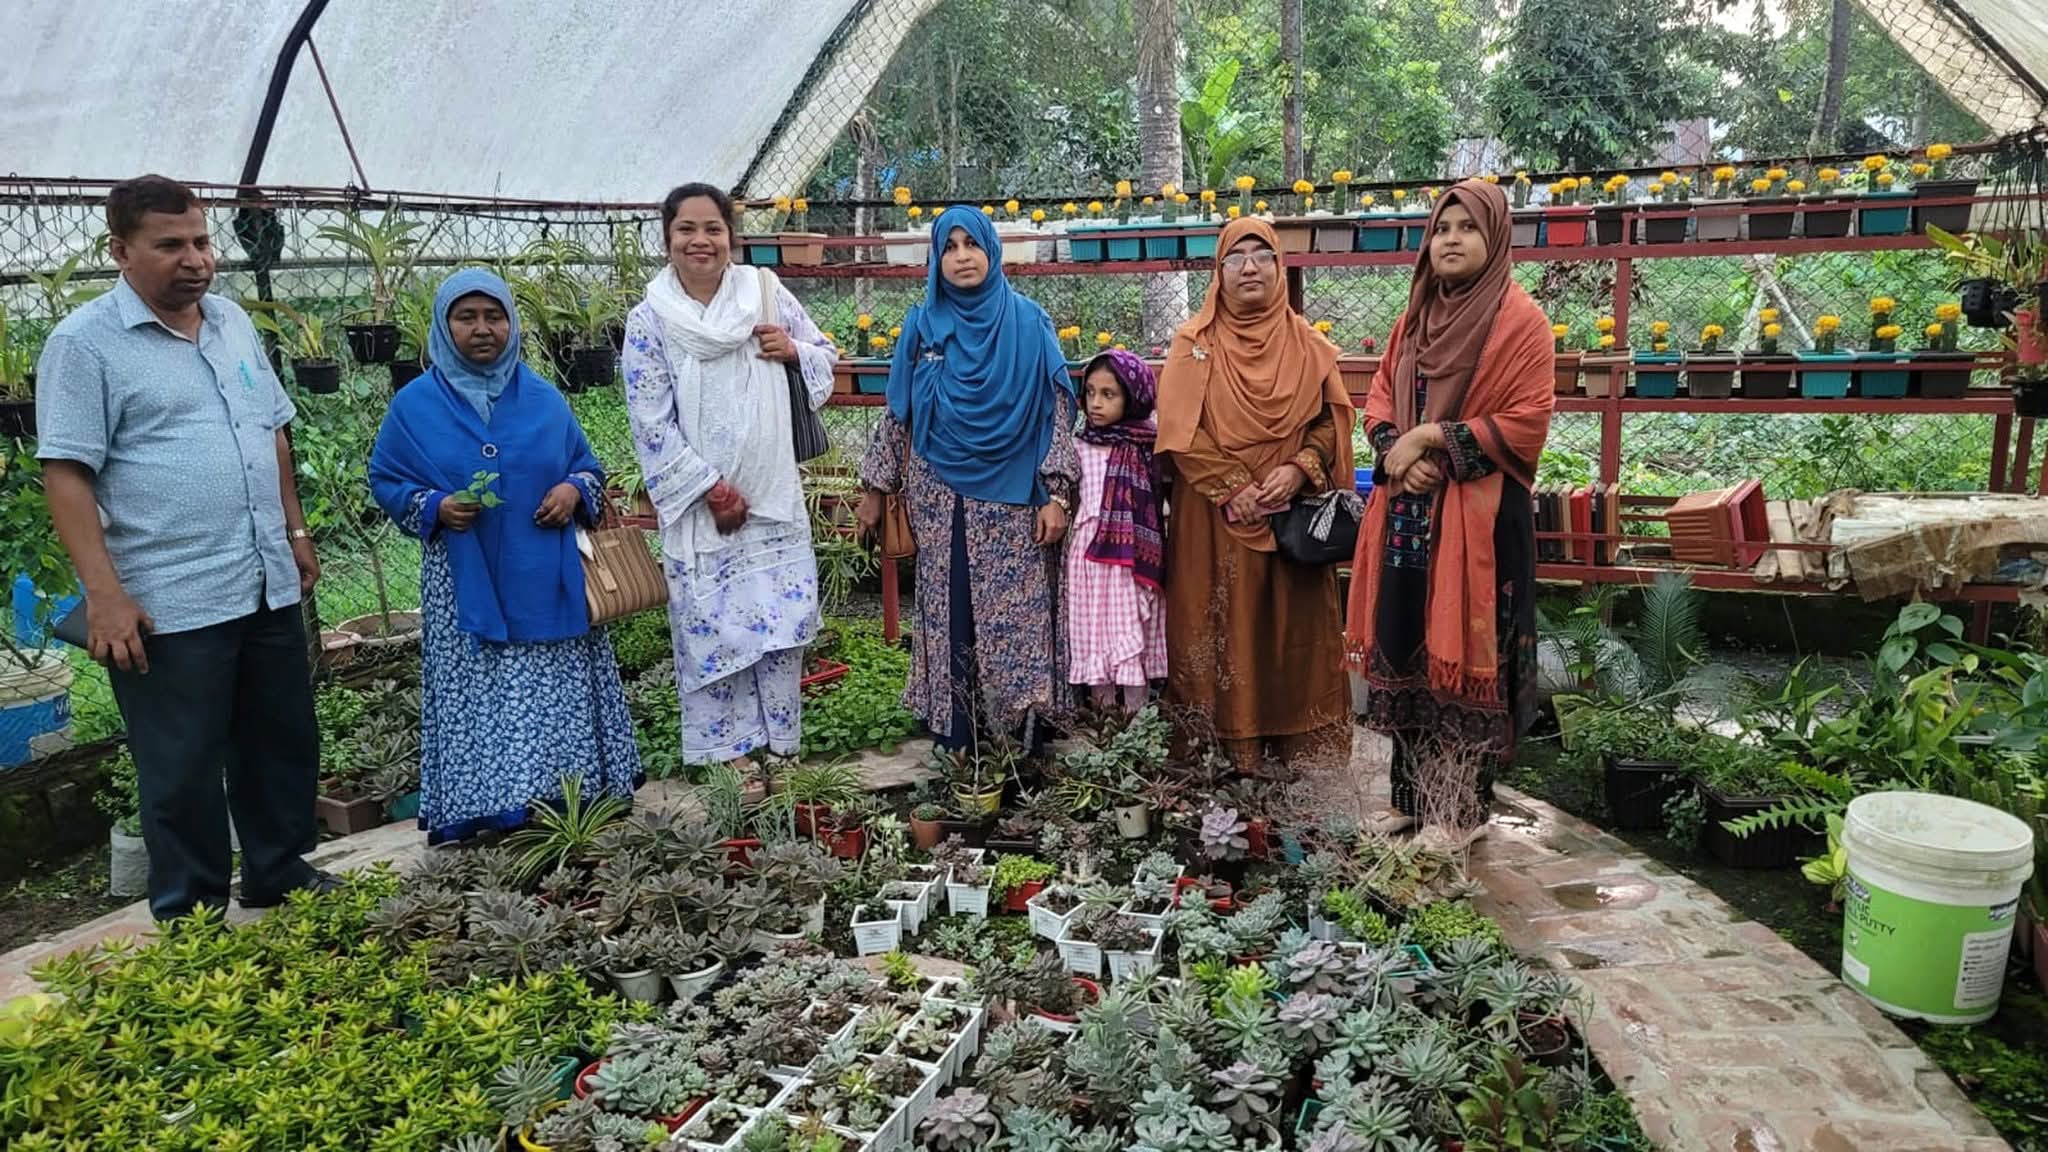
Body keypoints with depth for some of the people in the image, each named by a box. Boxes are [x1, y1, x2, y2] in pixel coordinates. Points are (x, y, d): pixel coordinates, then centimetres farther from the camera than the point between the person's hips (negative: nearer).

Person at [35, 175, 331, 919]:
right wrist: (105, 594, -19)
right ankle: (190, 918, 21)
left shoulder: (234, 322, 11)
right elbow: (66, 473, -13)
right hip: (167, 606, -6)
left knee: (283, 744, 17)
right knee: (183, 771, 6)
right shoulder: (86, 343, -9)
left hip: (267, 587, 7)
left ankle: (279, 875, 35)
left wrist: (295, 531, 17)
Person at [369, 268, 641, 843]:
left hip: (546, 580, 2)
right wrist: (434, 507, -12)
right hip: (465, 586, -2)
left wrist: (575, 491, -7)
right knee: (478, 701, -2)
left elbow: (587, 466, 15)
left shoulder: (543, 398, 8)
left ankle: (567, 804, 16)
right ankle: (481, 809, 7)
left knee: (557, 697, 5)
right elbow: (385, 480, 6)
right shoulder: (414, 405, 3)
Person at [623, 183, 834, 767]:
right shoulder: (649, 320, -5)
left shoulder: (766, 292, 2)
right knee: (710, 630, 3)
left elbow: (824, 357, 12)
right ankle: (724, 754, 17)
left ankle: (780, 744, 25)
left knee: (782, 620, 8)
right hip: (699, 505, -2)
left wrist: (794, 351, -10)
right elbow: (652, 424, -7)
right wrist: (709, 489, -13)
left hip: (774, 498, 2)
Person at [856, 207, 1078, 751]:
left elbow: (1057, 413, -1)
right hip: (941, 501, 2)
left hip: (1012, 500, -2)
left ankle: (1025, 736, 11)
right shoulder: (922, 325, 6)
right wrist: (875, 489, 11)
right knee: (950, 615, 4)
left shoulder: (1028, 323, 0)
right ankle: (956, 737, 16)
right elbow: (897, 413, 11)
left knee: (1019, 615, -1)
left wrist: (1056, 495, -7)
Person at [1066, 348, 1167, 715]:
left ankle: (1136, 717, 6)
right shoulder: (1080, 447, 10)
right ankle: (1102, 714, 14)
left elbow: (1154, 501, -4)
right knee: (1093, 631, 5)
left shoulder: (1146, 447, 0)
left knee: (1131, 628, -1)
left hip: (1129, 551, -3)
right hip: (1088, 550, 3)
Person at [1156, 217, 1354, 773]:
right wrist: (1232, 486, -14)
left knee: (1294, 626, 6)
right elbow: (1180, 428, -6)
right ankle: (1228, 745, 10)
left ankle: (1300, 744, 16)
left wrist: (1298, 470, -12)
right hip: (1215, 515, -2)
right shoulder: (1194, 342, 2)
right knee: (1224, 629, 1)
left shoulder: (1308, 344, 8)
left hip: (1295, 514, 2)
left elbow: (1332, 419, 5)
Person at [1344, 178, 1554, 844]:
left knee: (1463, 656, -1)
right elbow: (1380, 397, 16)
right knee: (1403, 650, 9)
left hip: (1478, 515, -6)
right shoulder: (1414, 319, 15)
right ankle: (1410, 796, 22)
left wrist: (1433, 437, -14)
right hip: (1406, 510, 6)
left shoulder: (1520, 321, -5)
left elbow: (1526, 422, -12)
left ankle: (1464, 810, 12)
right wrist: (1395, 448, -4)